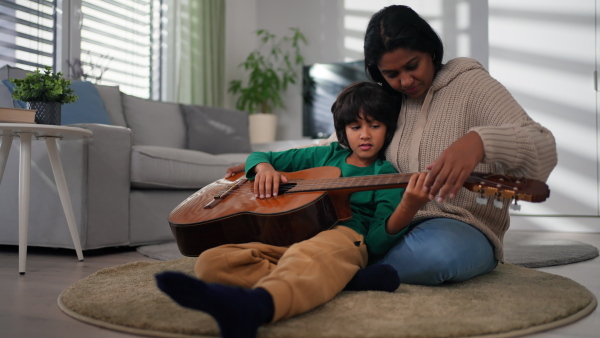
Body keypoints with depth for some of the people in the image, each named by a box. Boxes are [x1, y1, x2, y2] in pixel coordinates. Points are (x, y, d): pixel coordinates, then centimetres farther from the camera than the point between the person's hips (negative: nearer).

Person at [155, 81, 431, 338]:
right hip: (290, 236, 5)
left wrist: (407, 209, -23)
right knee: (210, 262, -20)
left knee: (308, 256, -42)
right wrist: (265, 168, 5)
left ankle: (253, 305, -75)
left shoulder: (385, 174, 11)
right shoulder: (327, 155, 23)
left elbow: (378, 242, -3)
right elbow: (259, 157, 30)